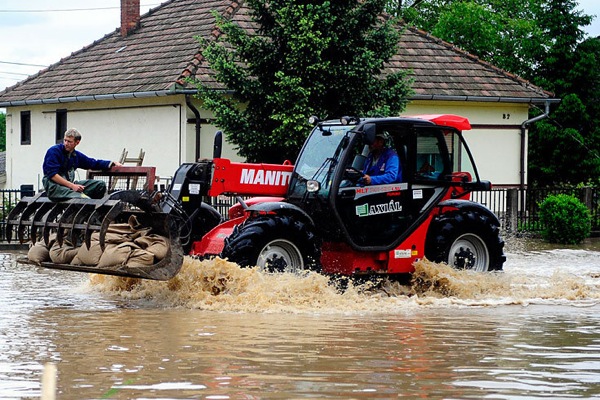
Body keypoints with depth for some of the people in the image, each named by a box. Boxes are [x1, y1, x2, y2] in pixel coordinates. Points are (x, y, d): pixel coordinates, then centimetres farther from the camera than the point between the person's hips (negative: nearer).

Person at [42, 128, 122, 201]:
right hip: (54, 187, -7)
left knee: (100, 185, -5)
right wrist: (72, 186, -22)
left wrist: (113, 163, 11)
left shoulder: (77, 155, 12)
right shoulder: (54, 151, -8)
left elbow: (94, 163, 25)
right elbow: (52, 175, -16)